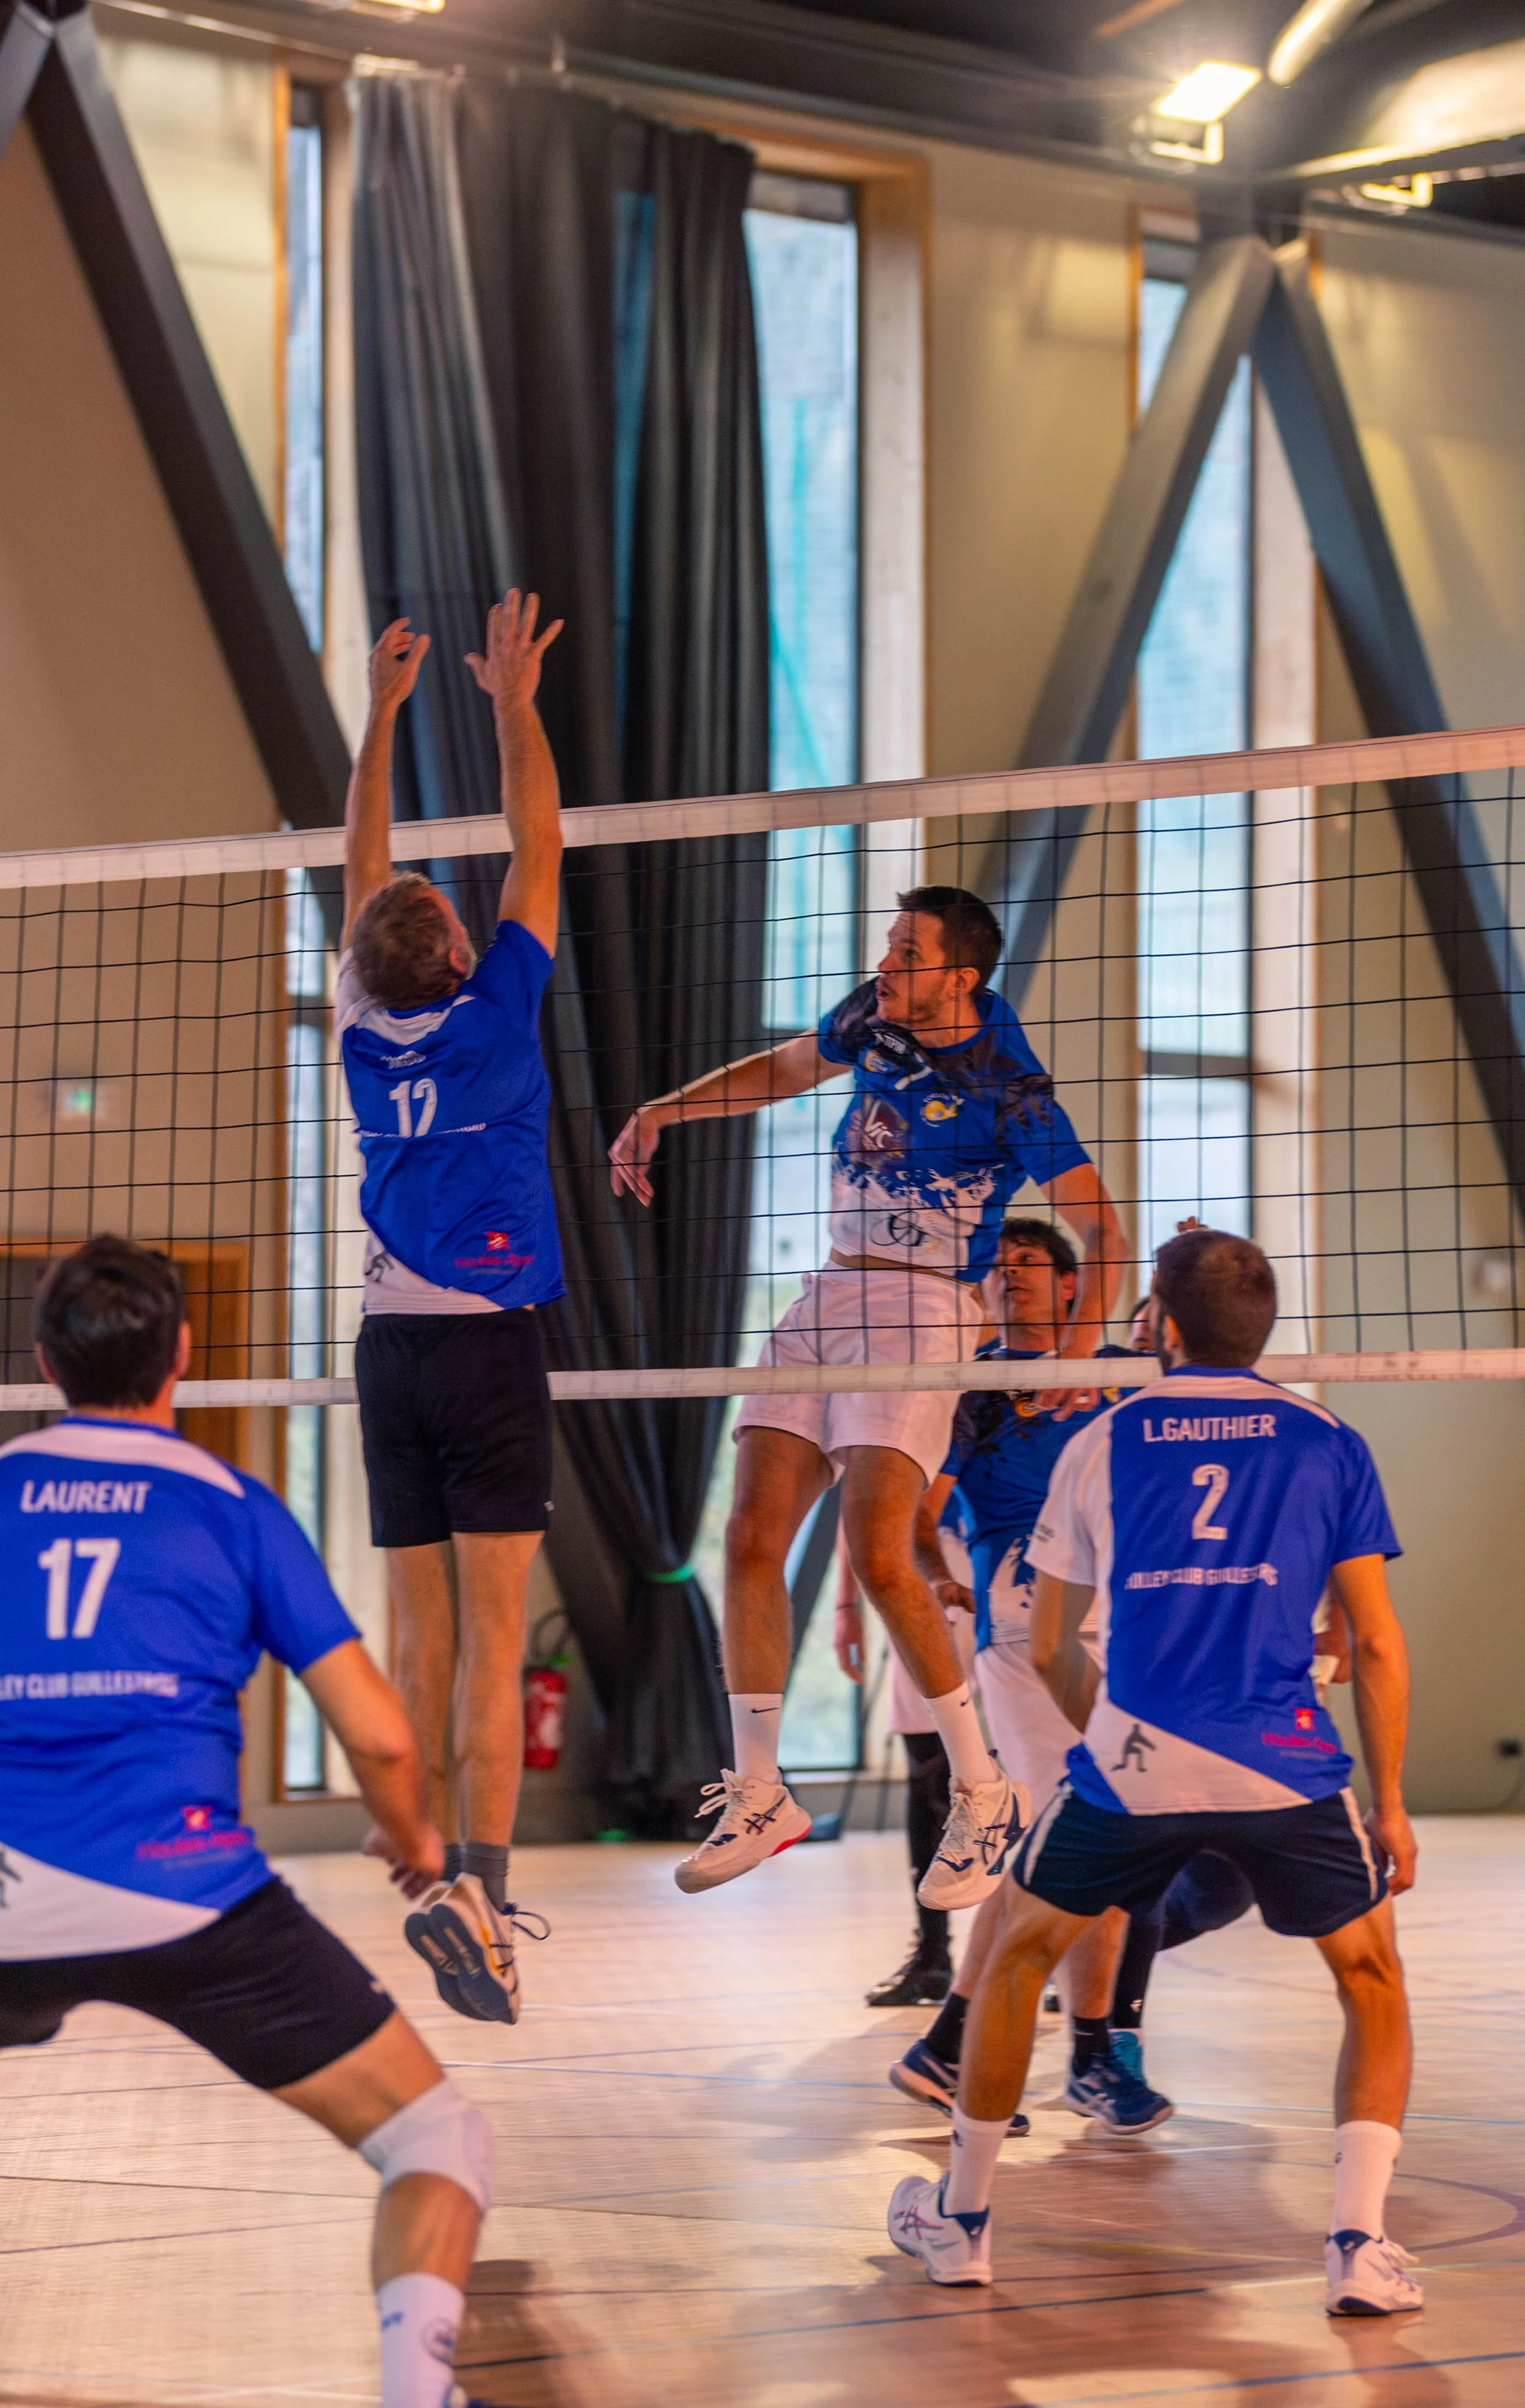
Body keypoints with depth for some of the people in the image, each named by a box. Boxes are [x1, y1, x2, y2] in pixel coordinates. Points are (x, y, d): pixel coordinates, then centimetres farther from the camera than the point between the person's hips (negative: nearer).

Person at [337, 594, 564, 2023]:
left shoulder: (364, 1028, 5)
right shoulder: (492, 1013, -6)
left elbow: (363, 873, 18)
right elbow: (538, 849, 2)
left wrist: (382, 711, 23)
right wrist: (513, 700, 10)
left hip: (392, 1347, 5)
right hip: (488, 1346, -5)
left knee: (421, 1630, 7)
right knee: (495, 1636, -9)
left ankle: (444, 1879, 10)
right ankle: (479, 1889, -20)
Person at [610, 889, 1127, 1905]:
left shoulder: (1008, 1086, -12)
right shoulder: (873, 1022, 7)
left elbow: (1103, 1228, -10)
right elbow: (782, 1069, 28)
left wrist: (1081, 1344, -23)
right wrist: (658, 1114, 22)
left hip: (924, 1308, -7)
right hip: (833, 1292, 7)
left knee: (879, 1556, -19)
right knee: (752, 1542, -1)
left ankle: (983, 1791, -2)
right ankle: (758, 1794, 9)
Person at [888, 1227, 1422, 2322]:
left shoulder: (1103, 1444, 10)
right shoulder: (1329, 1442, 8)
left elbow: (1051, 1649, 17)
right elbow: (1378, 1643, 4)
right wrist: (1390, 1806, 11)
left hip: (1131, 1766, 1)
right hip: (1289, 1769, 0)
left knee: (1021, 1950, 23)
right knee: (1374, 1983, 19)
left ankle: (960, 2220, 31)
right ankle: (1361, 2247, 2)